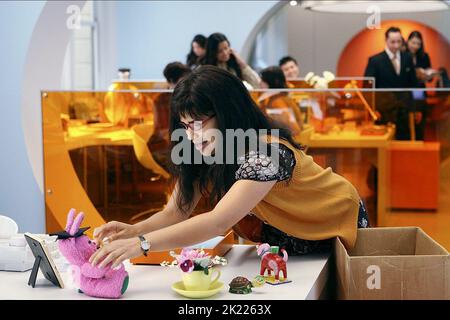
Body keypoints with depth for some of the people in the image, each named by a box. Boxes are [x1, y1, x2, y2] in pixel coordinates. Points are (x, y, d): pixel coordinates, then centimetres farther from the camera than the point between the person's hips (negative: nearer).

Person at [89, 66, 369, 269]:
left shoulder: (267, 152, -39)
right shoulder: (199, 152, -15)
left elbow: (219, 222, -49)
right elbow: (175, 213, -17)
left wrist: (140, 244, -56)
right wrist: (132, 231, -38)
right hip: (282, 230, 6)